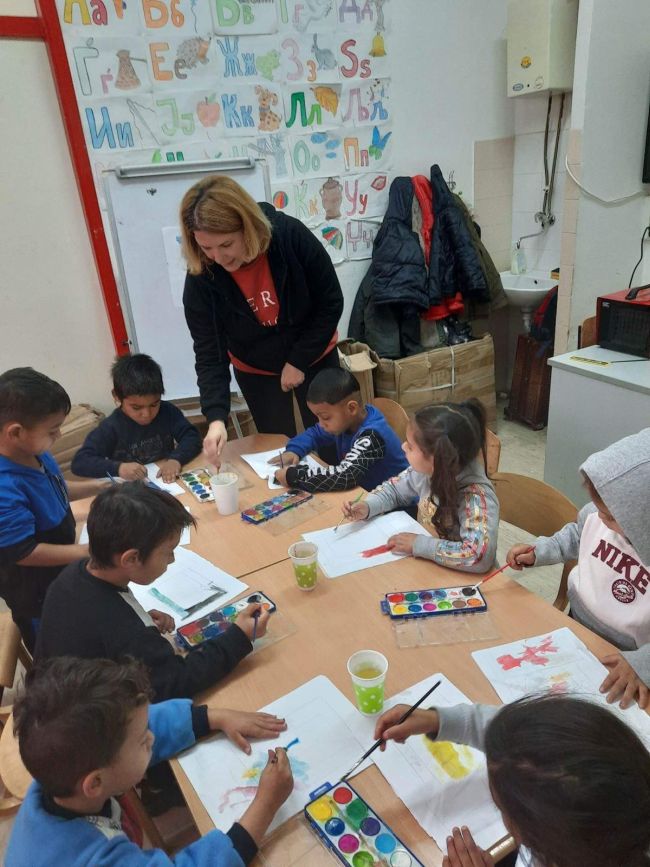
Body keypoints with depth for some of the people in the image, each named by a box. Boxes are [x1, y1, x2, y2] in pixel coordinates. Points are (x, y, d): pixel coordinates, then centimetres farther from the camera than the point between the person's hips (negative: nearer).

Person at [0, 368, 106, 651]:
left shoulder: (34, 452, -12)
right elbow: (24, 552, -31)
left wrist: (100, 487, 1)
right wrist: (92, 551, -27)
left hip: (62, 573, 8)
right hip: (36, 595, -8)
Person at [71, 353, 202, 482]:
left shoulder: (168, 412, -4)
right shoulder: (111, 428, -11)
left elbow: (192, 437, -6)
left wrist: (176, 459, -23)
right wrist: (118, 468, -28)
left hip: (168, 484, 1)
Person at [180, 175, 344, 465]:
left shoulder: (291, 236, -28)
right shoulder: (200, 278, -24)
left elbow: (331, 303, -16)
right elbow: (209, 354, -20)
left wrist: (299, 361, -17)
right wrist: (216, 417, -32)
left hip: (313, 357, 0)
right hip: (256, 371, 1)